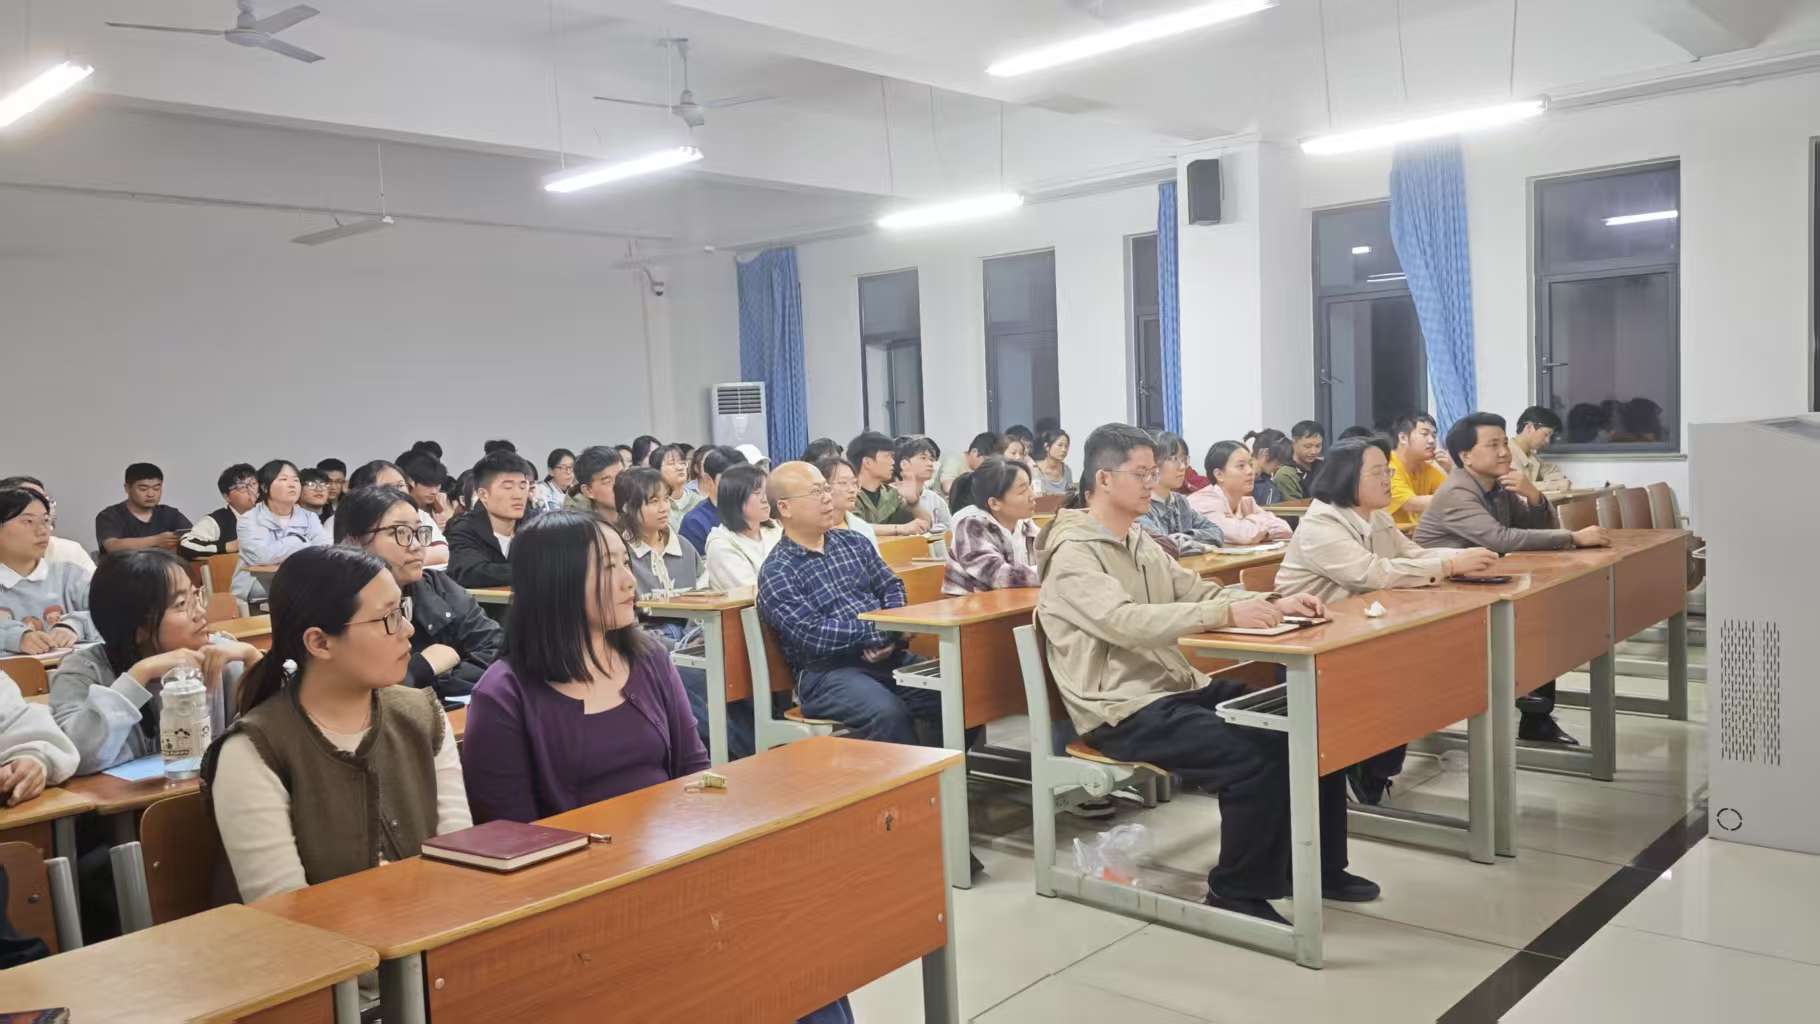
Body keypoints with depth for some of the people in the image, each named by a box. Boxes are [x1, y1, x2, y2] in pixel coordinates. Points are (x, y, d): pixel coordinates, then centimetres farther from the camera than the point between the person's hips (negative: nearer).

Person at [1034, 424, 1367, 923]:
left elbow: (1197, 591, 13)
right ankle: (1237, 890, -4)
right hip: (1126, 709, -9)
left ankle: (1322, 867, 18)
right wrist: (1226, 613, -35)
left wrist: (1273, 603, -4)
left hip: (1180, 688, 9)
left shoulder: (1139, 541, 15)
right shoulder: (1073, 554, -14)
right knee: (1258, 756, -25)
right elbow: (1126, 623, -29)